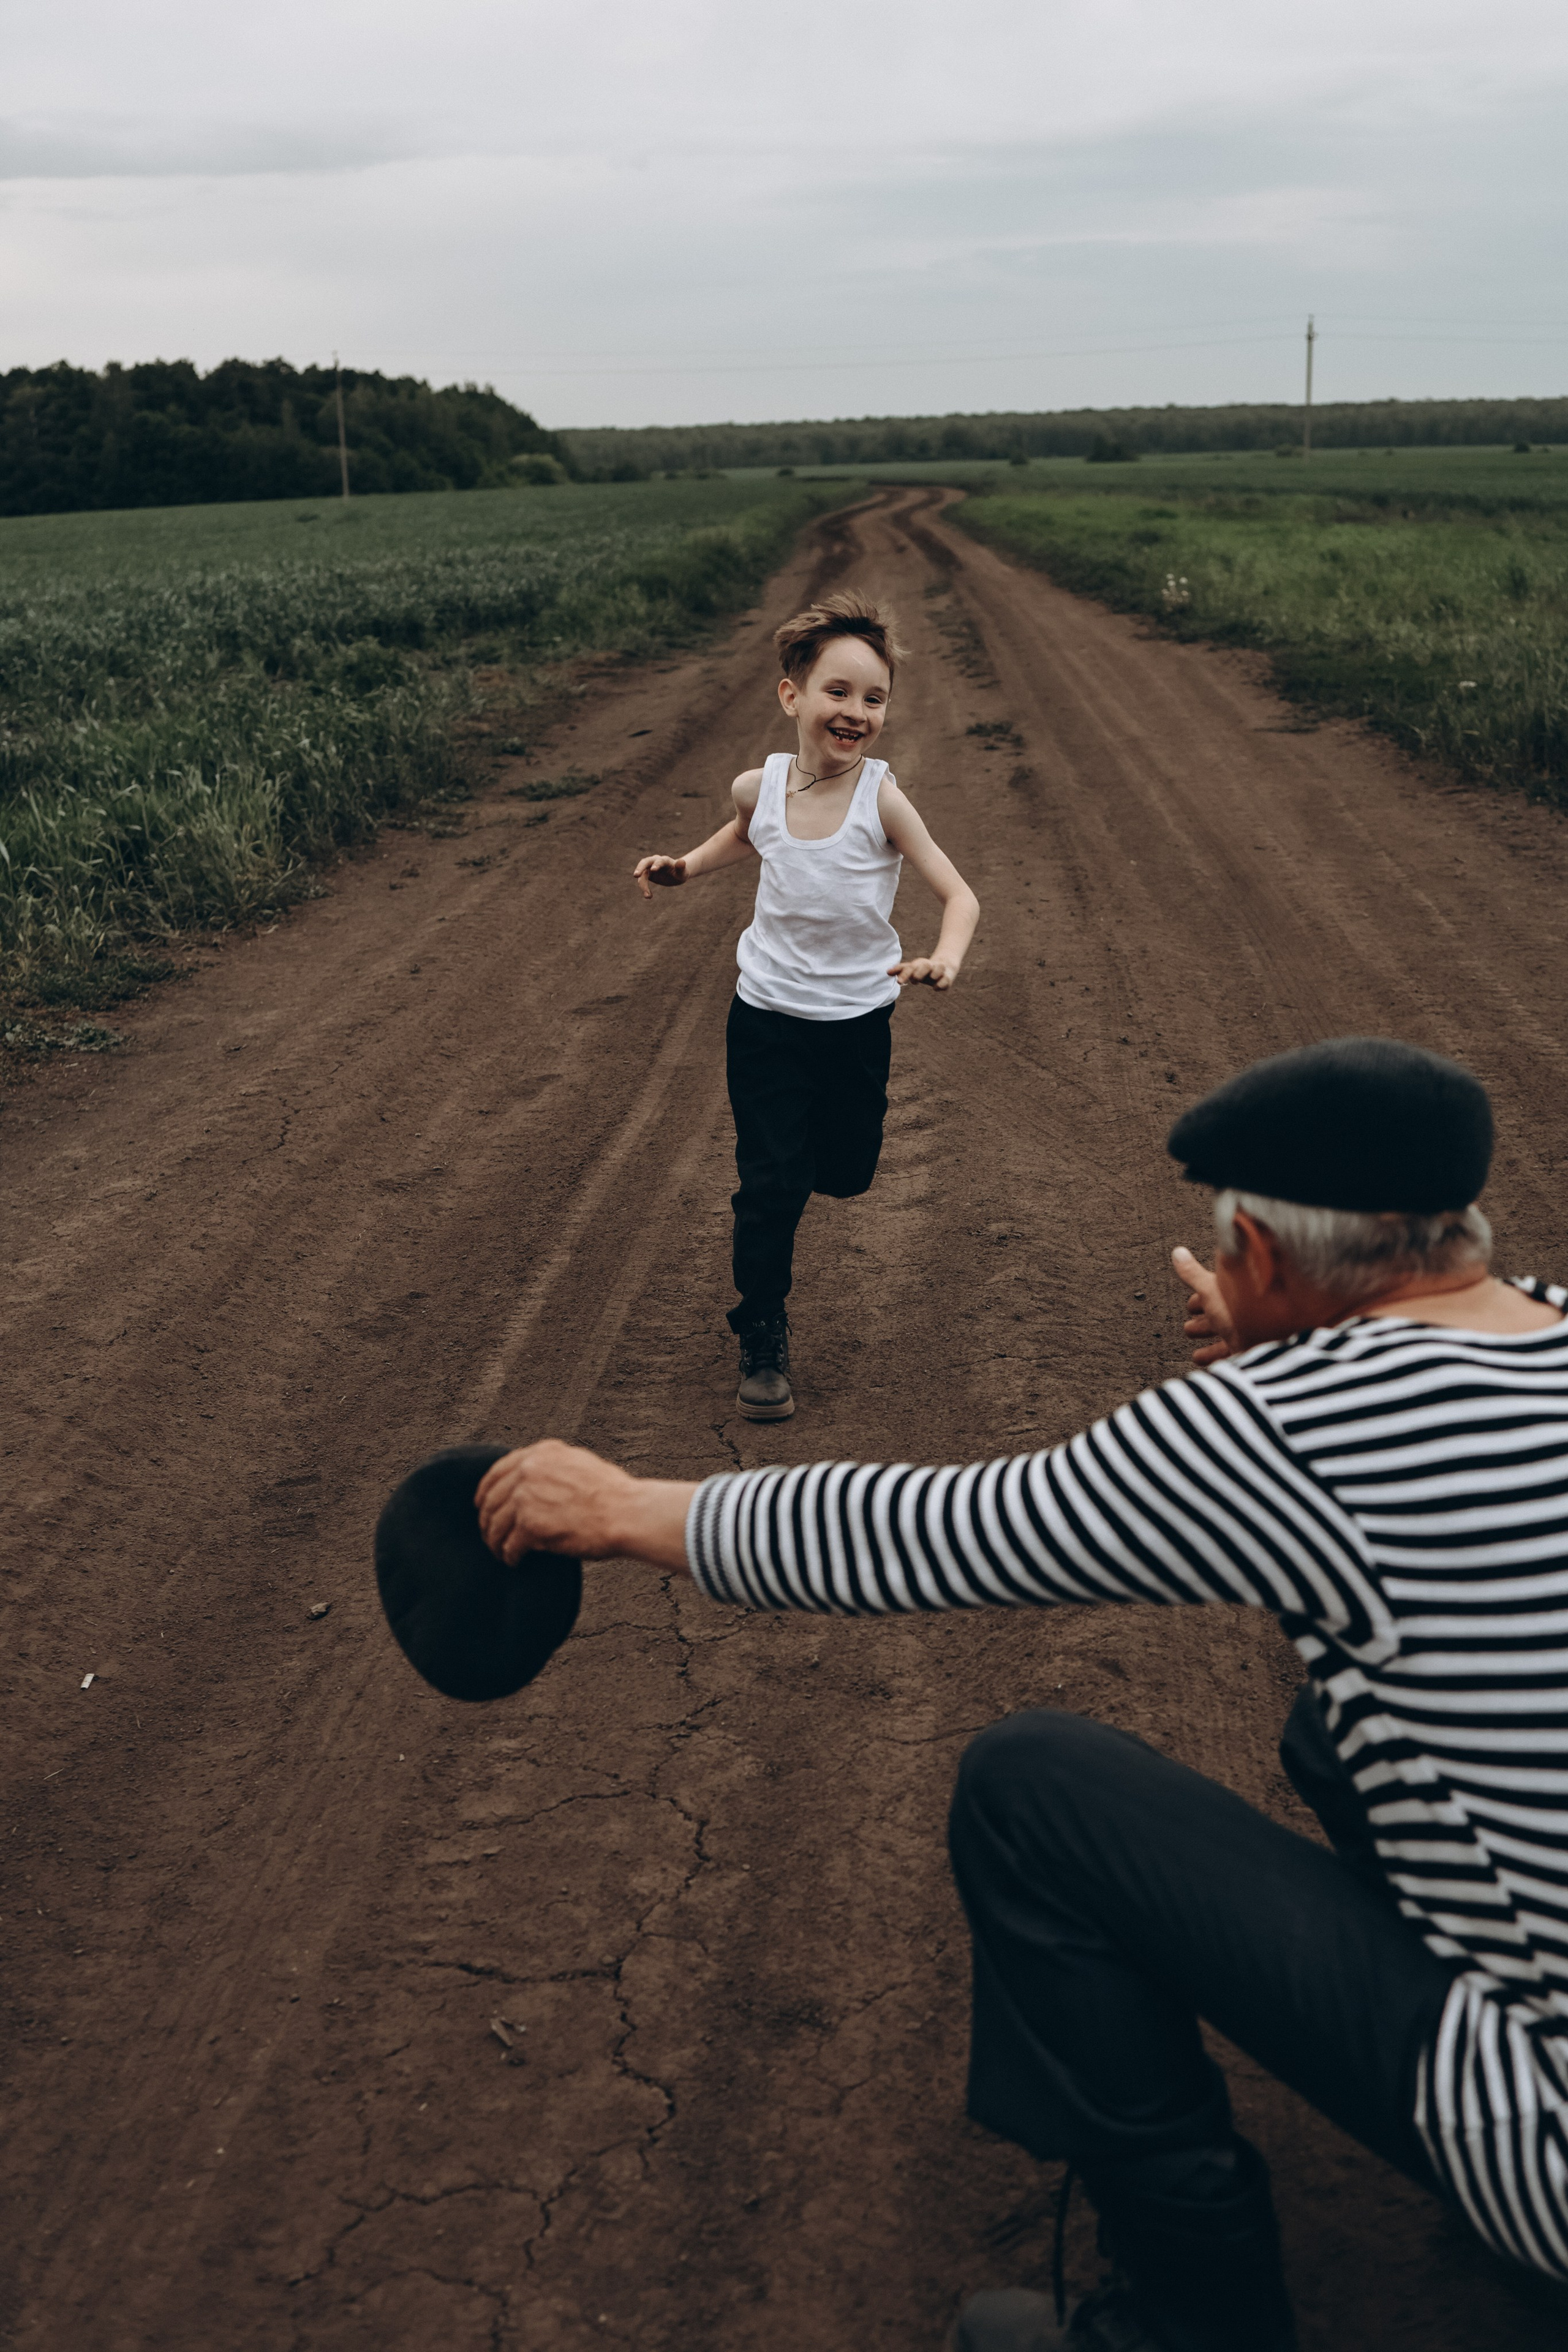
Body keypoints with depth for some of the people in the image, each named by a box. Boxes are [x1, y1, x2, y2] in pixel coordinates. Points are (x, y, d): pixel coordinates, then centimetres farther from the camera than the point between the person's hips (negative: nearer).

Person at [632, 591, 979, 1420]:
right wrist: (686, 865, 2)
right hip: (766, 1018, 0)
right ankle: (763, 1338, 16)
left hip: (858, 1023, 0)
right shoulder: (758, 787, -10)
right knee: (771, 1188, -2)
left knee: (845, 1174, 18)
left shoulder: (880, 798, -18)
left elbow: (958, 894, -20)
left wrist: (944, 959, -40)